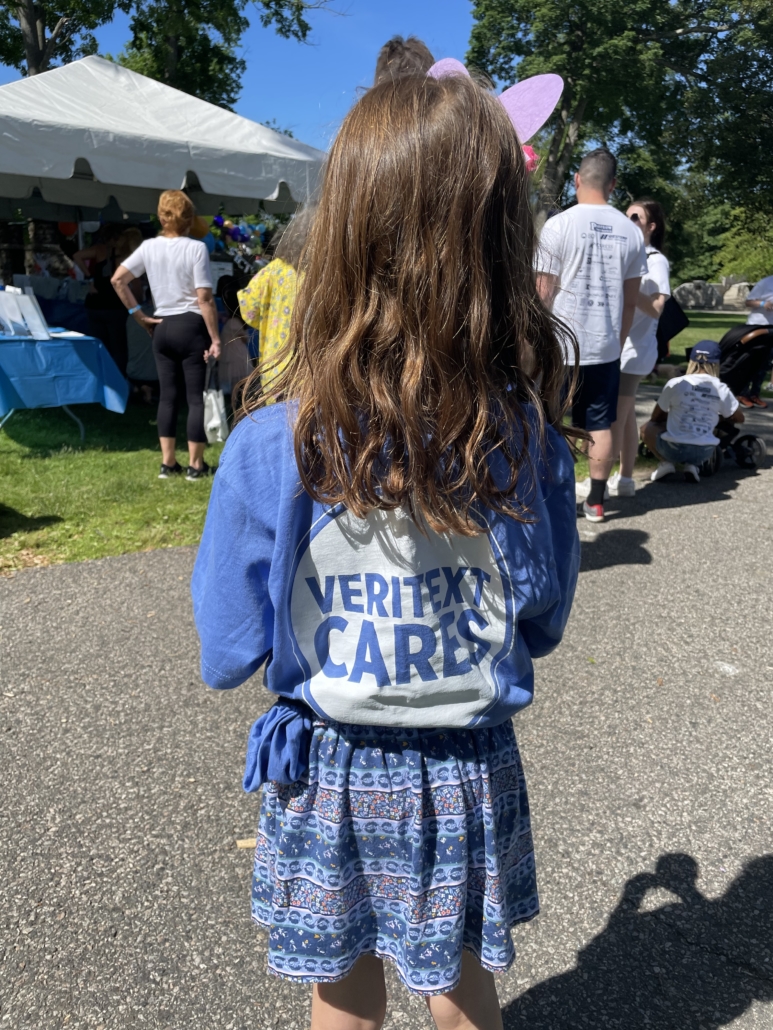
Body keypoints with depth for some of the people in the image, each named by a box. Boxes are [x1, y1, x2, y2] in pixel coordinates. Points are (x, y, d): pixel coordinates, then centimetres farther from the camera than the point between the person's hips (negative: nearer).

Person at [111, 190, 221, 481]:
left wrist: (139, 315, 7)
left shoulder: (149, 247, 4)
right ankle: (195, 464, 5)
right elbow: (205, 298, -14)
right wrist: (215, 338, -10)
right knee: (196, 396, 2)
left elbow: (117, 280, 1)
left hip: (162, 327, 5)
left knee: (167, 395, 9)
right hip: (191, 326, -5)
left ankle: (168, 462, 13)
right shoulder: (196, 248, -10)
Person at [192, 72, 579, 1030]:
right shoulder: (528, 436, -18)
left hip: (332, 778, -1)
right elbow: (542, 624, -3)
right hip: (470, 772, 2)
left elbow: (228, 654, -12)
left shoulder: (273, 444, -24)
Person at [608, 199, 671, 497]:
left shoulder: (655, 261, -8)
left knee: (614, 419, -9)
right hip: (619, 349, 9)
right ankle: (624, 479, 18)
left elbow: (656, 309, -19)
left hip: (633, 351, -9)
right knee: (625, 417, 11)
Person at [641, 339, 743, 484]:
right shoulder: (722, 390, 1)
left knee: (647, 428, 24)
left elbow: (656, 417, 7)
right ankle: (693, 465, 10)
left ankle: (667, 462, 2)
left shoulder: (675, 384, -5)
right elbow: (739, 418, 16)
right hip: (703, 452, 2)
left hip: (673, 449, -2)